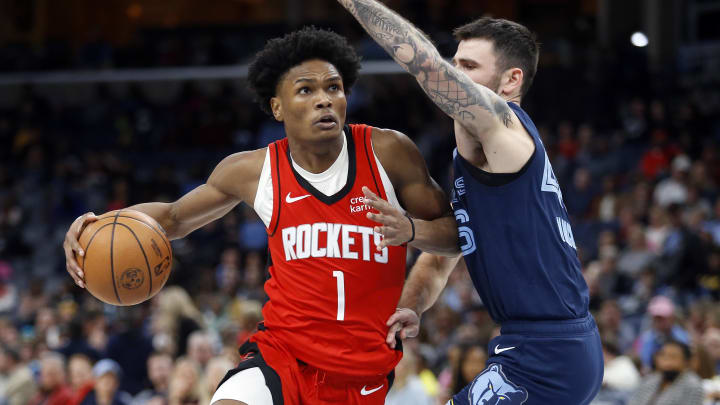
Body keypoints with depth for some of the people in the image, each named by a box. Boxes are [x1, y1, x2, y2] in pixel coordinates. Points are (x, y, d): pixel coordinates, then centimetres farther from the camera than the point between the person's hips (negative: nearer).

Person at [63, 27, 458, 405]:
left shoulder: (387, 153, -5)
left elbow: (456, 233, 4)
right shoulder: (254, 171, -1)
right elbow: (175, 217, 16)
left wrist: (411, 229, -19)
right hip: (283, 352, -1)